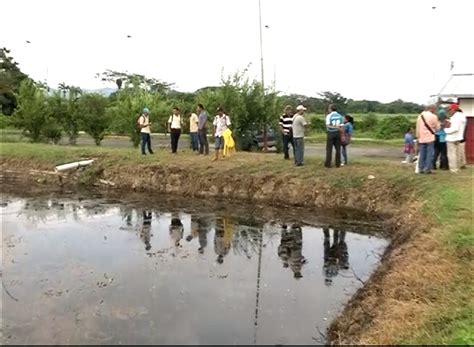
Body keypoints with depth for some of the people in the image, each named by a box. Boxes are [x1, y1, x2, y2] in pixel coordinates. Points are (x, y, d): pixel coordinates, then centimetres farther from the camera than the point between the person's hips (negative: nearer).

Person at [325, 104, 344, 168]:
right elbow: (341, 126, 2)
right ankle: (338, 163, 6)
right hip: (338, 133, 3)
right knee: (338, 149, 5)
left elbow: (328, 126, -14)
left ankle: (328, 163, 0)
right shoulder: (340, 116, 6)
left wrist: (334, 127, -14)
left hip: (331, 133, -3)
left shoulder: (329, 116, -5)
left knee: (329, 149, 1)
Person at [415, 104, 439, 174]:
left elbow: (417, 128, 11)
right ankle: (427, 169, -3)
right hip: (430, 138, -5)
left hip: (421, 139, 5)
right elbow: (437, 127, 2)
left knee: (422, 154, 9)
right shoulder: (433, 116, -8)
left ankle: (421, 169, 10)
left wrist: (418, 137, 17)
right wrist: (438, 123, 22)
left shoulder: (420, 116, 8)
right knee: (430, 154, -1)